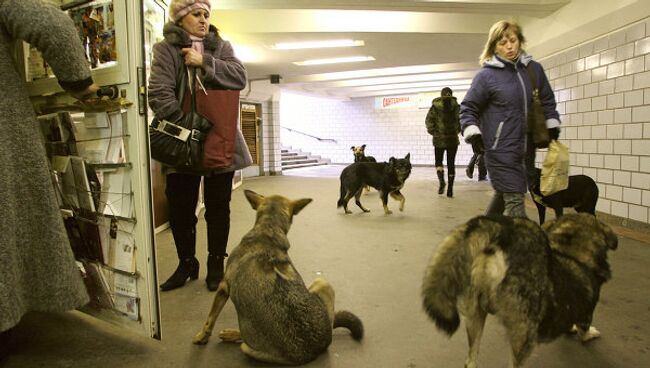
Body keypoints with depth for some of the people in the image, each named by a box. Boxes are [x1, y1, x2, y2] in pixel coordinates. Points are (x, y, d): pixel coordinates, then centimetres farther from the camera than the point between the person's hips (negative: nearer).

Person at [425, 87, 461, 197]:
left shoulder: (435, 106, -2)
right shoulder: (456, 106, 1)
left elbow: (429, 120, -7)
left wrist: (433, 131, 5)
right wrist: (457, 130, 9)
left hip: (439, 139, -1)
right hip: (453, 139, 1)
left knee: (438, 161, 13)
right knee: (451, 163, 7)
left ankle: (441, 180, -13)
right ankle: (450, 188, 6)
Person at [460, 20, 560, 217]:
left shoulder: (534, 69, 8)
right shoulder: (486, 75, -5)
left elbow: (547, 101, 20)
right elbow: (468, 108, 0)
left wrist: (552, 128, 13)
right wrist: (473, 134, -12)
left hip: (526, 149, 6)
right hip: (501, 149, -5)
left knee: (504, 194, 17)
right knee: (514, 200, -8)